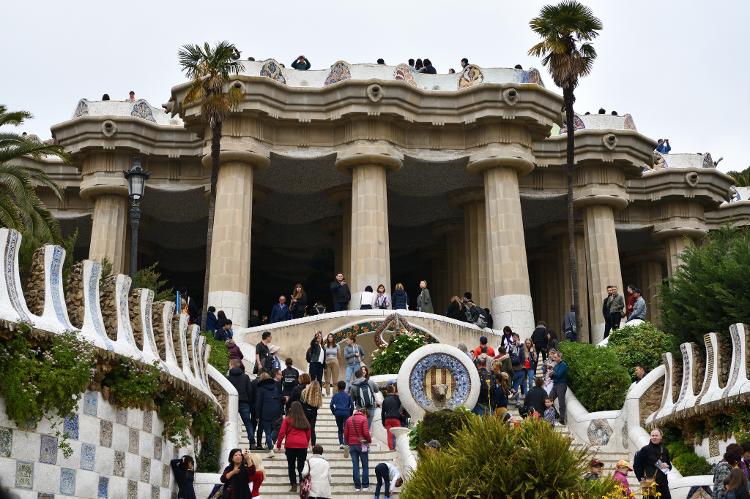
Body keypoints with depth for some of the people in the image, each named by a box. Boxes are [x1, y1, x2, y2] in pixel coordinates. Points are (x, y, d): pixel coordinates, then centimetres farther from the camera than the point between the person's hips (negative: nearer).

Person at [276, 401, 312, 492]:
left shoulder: (287, 419, -2)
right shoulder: (304, 420, 6)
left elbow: (282, 433, -3)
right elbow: (309, 433, 13)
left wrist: (278, 444, 6)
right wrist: (306, 442, 28)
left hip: (290, 445, -2)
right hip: (303, 445, 2)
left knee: (291, 466, 8)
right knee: (301, 465, 8)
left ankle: (293, 485, 5)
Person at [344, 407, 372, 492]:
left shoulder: (349, 419, 8)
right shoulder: (363, 419, -7)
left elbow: (345, 433, 6)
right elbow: (366, 433, -14)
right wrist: (369, 440, 2)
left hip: (352, 445, 4)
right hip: (362, 444, -4)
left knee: (355, 466, 7)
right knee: (365, 465, 7)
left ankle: (357, 486, 7)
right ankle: (365, 485, 7)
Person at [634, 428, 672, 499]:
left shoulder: (664, 450, 11)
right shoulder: (645, 449, -2)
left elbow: (670, 465, 21)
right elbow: (636, 465, -1)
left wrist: (667, 466, -2)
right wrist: (641, 478, -7)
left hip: (663, 484, 4)